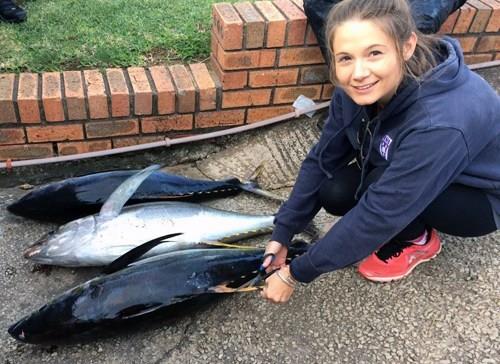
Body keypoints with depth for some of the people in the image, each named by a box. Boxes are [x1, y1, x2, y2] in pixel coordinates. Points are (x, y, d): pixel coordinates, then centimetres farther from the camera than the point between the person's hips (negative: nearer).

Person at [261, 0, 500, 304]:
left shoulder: (438, 124, -41)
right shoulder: (357, 89, -21)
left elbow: (378, 213, -36)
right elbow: (323, 158, -11)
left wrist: (296, 273, -27)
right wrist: (282, 234, -13)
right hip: (411, 176, 5)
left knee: (381, 187, -31)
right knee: (335, 193, -18)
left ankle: (415, 241, 1)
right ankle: (403, 226, 9)